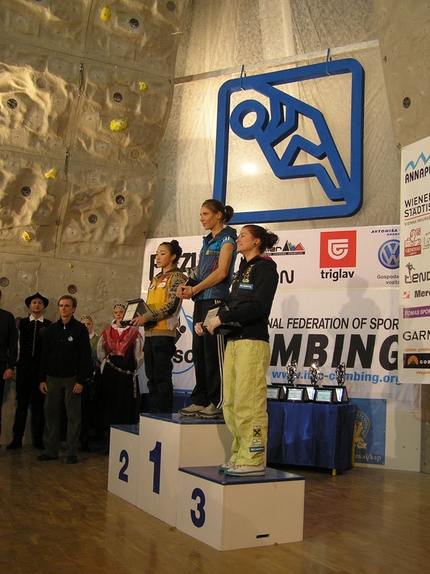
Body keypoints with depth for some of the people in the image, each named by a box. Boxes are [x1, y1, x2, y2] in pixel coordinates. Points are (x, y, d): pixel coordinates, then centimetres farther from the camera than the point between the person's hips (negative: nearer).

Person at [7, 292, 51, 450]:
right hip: (24, 366, 1)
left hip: (42, 367, 0)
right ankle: (17, 438, 9)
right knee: (22, 403, 3)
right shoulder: (21, 323, 7)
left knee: (39, 404, 6)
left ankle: (38, 439, 14)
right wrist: (13, 365, 1)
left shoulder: (49, 325, 3)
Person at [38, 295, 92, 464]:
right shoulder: (51, 329, 9)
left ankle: (72, 452, 6)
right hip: (53, 377, 4)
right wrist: (42, 379, 4)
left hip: (72, 378, -4)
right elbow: (44, 355, 11)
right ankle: (51, 451, 13)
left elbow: (85, 356, -6)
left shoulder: (80, 329, -2)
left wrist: (81, 380, -11)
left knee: (73, 416, 0)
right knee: (51, 414, 4)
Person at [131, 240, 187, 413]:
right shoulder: (156, 279, 21)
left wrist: (146, 317, -18)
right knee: (151, 376, 9)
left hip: (164, 332, -8)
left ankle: (164, 412, -2)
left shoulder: (176, 277, -3)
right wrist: (139, 317, 3)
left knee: (162, 376, -6)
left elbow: (171, 306, -14)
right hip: (150, 332, 8)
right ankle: (153, 411, 15)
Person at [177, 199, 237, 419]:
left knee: (214, 351, -8)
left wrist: (194, 289, -13)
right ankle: (200, 401, 14)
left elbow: (222, 272, -14)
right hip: (201, 301, 9)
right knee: (199, 350, 8)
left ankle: (217, 403, -5)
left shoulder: (226, 238, -3)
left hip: (215, 299, -9)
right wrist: (187, 286, -1)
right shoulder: (208, 241, 22)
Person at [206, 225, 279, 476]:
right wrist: (212, 322, 5)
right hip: (234, 341, 9)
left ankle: (254, 460, -4)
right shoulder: (243, 269, 23)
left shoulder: (265, 268, -3)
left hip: (253, 342, -9)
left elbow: (259, 307, -16)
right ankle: (240, 456, 16)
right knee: (232, 405, 8)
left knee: (249, 404, -9)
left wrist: (222, 318, -14)